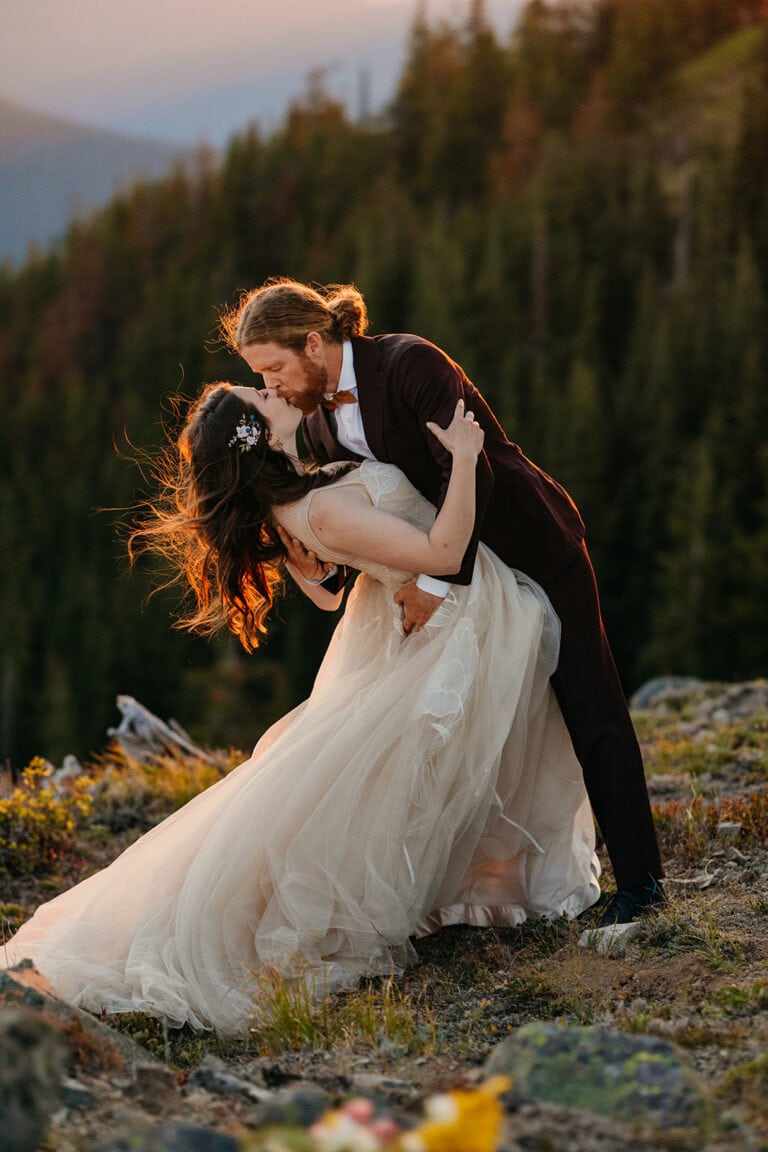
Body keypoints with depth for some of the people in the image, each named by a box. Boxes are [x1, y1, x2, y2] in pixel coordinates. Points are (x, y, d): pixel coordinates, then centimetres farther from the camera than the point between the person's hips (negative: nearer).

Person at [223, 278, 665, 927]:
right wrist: (313, 549, -18)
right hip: (464, 571, 8)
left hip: (535, 549, -8)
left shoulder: (409, 363, -23)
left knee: (589, 706, -4)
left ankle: (640, 879, 2)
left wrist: (436, 581, -29)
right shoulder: (319, 421, 1)